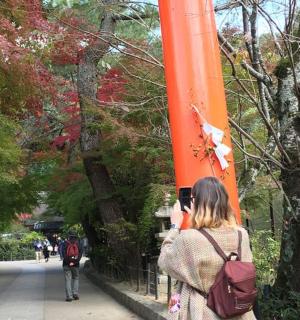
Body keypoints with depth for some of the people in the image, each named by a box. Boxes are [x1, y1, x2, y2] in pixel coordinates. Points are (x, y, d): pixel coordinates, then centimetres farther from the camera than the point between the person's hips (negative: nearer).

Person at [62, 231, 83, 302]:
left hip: (66, 264, -1)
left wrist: (68, 262, -10)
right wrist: (74, 262, -10)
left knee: (68, 279, 1)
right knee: (76, 278, 16)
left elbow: (63, 254, -9)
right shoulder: (78, 244, 5)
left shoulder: (65, 244, 1)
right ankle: (75, 293, 5)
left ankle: (69, 296, -5)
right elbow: (80, 253, -5)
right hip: (75, 264, 1)